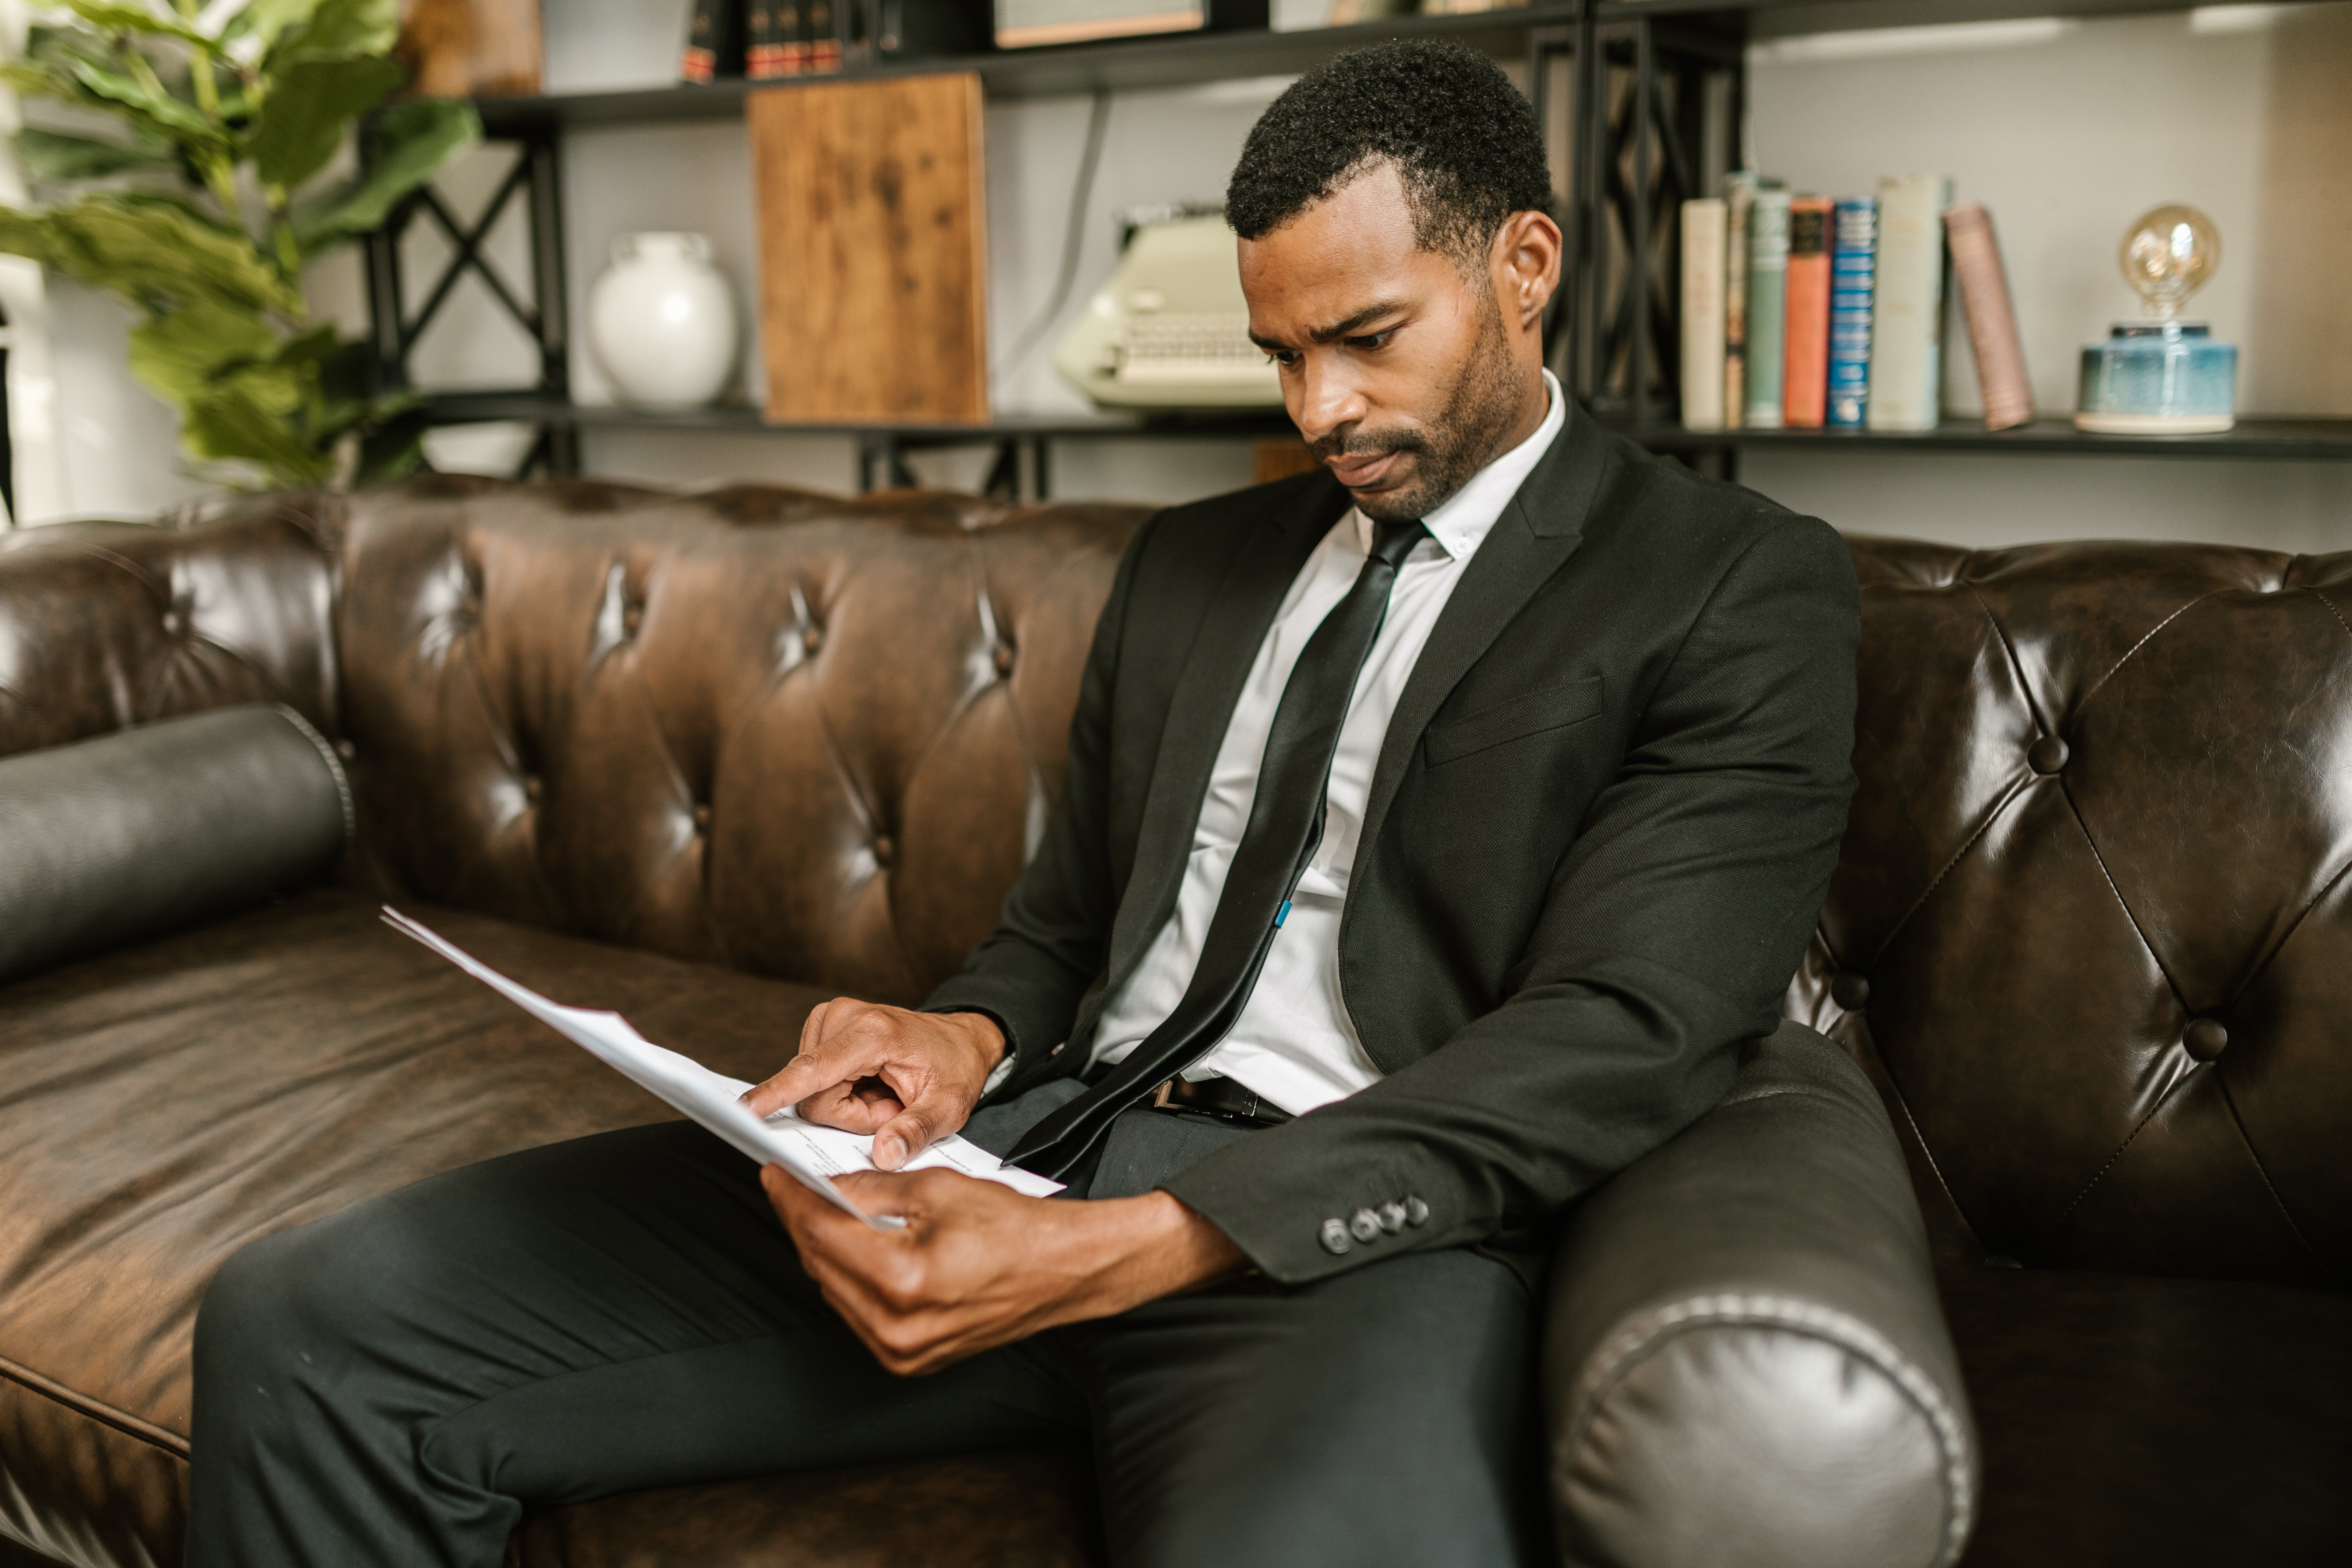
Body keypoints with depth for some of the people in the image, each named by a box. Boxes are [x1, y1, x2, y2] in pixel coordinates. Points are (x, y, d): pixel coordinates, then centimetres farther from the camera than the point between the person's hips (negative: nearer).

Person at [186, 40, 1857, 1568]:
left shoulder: (1738, 590, 3)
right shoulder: (1192, 564, 22)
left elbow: (1610, 1042, -10)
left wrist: (1113, 1251, -20)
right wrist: (966, 1041, -2)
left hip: (1349, 1218, -4)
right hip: (1025, 1138, 5)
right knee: (308, 1325, -10)